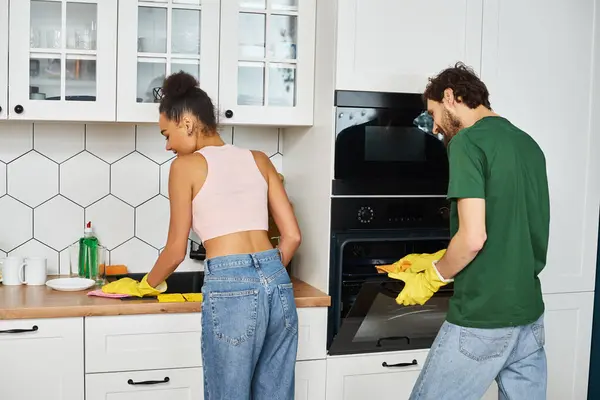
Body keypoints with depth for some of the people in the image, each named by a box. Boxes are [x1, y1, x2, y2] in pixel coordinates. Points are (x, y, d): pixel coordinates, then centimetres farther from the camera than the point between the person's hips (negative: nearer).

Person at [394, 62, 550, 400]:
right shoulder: (529, 144, 11)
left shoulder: (467, 142, -12)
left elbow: (473, 237, -20)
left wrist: (431, 280, -3)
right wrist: (436, 263, 18)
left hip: (482, 317, -8)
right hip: (529, 312, 8)